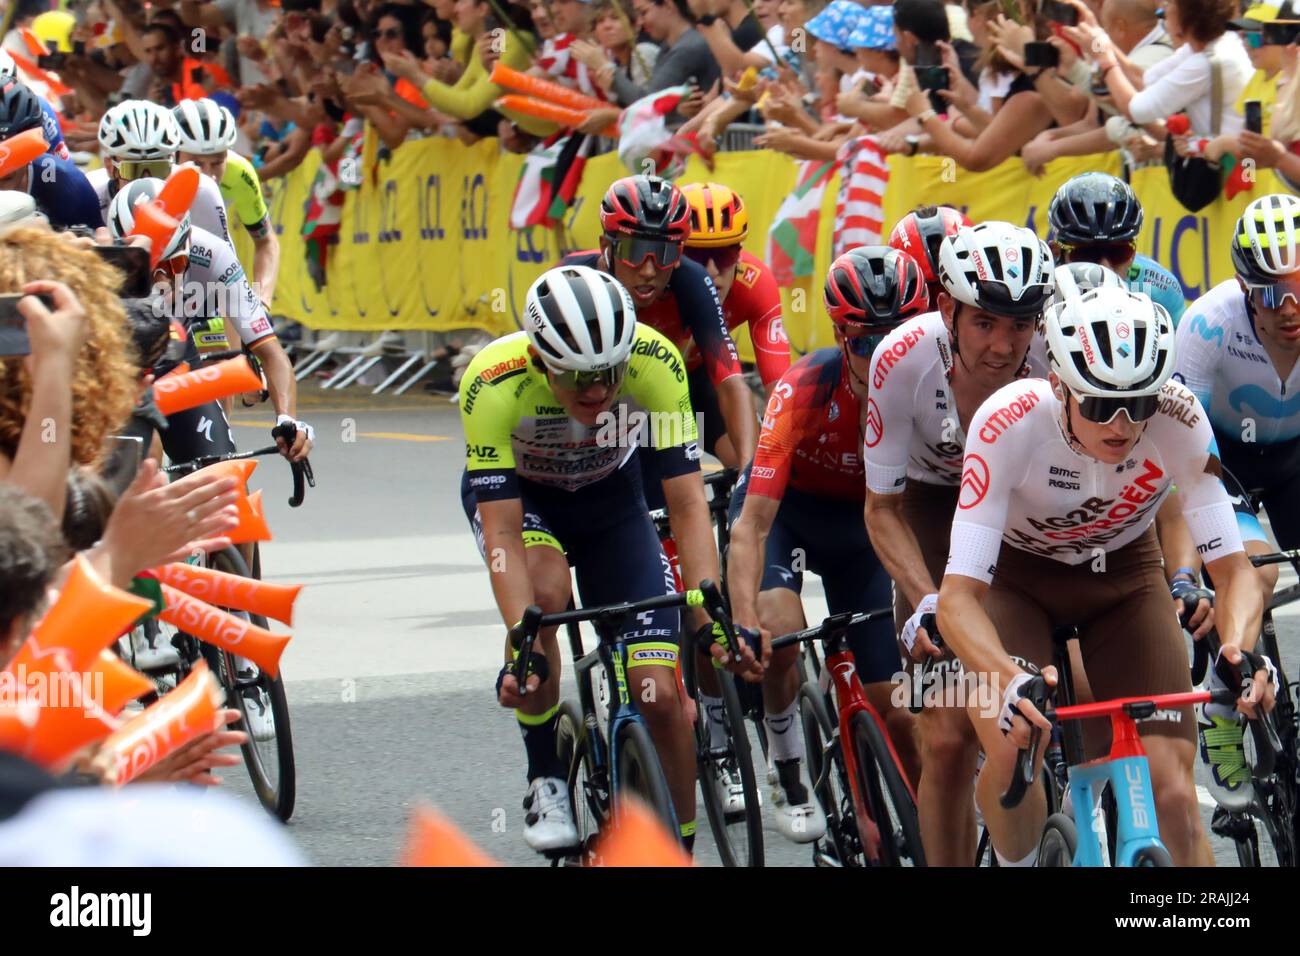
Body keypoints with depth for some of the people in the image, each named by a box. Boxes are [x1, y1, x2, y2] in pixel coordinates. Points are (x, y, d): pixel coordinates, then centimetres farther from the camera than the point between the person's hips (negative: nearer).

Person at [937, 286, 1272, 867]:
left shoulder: (1180, 424, -29)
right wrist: (1008, 680, -57)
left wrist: (1239, 650, -47)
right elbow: (959, 596, -38)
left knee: (1172, 791, -14)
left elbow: (1233, 569, -25)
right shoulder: (1010, 424, -35)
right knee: (1012, 749, -26)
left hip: (1123, 576, 2)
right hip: (1017, 574, -1)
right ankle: (1016, 869, 4)